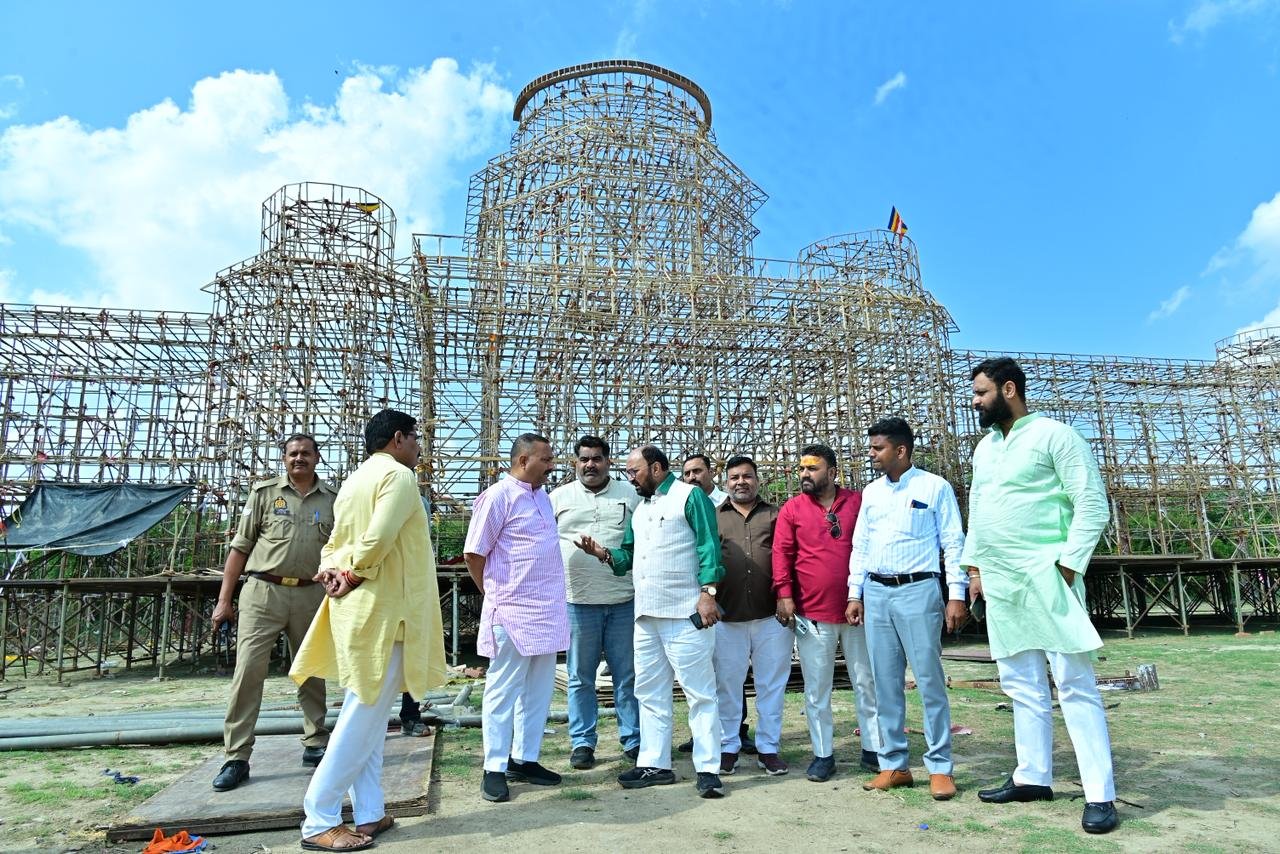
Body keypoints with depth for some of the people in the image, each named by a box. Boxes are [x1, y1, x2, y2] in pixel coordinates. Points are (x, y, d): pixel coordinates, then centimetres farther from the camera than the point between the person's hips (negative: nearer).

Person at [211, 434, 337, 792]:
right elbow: (240, 547, 3)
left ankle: (315, 743, 25)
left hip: (311, 595, 2)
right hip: (263, 591, -2)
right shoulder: (265, 492, 3)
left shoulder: (332, 499, 7)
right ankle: (236, 758, 6)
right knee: (248, 671, -4)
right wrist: (224, 600, 0)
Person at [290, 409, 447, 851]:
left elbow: (335, 542, 14)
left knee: (368, 716, 14)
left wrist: (332, 571, -3)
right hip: (382, 611, -10)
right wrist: (352, 576, -10)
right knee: (362, 719, -2)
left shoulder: (355, 479, 18)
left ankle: (369, 813, 20)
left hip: (360, 609, 10)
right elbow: (377, 539, -24)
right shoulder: (399, 475, -11)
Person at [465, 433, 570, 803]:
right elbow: (474, 554, -11)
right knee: (503, 692, 3)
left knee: (539, 691, 14)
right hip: (512, 613, -8)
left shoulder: (541, 495, 12)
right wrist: (496, 593, 0)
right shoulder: (498, 496, -12)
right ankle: (495, 769, 14)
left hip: (546, 612, 8)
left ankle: (525, 760, 26)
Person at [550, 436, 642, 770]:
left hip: (624, 600, 1)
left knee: (628, 675, 9)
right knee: (581, 678, 8)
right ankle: (582, 742, 20)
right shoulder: (559, 497, 6)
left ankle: (633, 739, 21)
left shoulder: (630, 494, 7)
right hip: (578, 601, 0)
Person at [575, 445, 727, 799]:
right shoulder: (640, 508, 20)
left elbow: (708, 547, -11)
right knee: (650, 693, 13)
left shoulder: (690, 496, -4)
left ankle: (708, 769, 6)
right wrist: (603, 553, 2)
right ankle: (654, 764, 23)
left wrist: (708, 592, -19)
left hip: (685, 612, -8)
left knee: (699, 692, -2)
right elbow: (630, 555, 20)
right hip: (646, 614, 8)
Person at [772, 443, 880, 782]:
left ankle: (873, 749, 25)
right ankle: (823, 754, 20)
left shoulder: (858, 503, 4)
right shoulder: (791, 509, 2)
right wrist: (784, 593, -10)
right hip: (812, 614, 0)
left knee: (867, 682, 11)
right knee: (816, 688, 7)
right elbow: (782, 553, -1)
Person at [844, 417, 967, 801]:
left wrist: (956, 595, -9)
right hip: (876, 593, 5)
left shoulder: (935, 487, -2)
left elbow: (954, 543, -3)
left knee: (929, 680, -1)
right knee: (885, 683, 8)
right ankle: (893, 765, 18)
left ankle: (940, 767, 11)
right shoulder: (871, 492, 13)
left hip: (918, 591, -5)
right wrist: (855, 594, 11)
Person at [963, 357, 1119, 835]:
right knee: (1022, 685, 12)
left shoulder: (1054, 435, -5)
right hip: (1000, 583, 7)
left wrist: (1067, 566, -16)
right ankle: (1032, 777, 21)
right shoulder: (984, 447, 17)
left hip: (1045, 577, -7)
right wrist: (975, 567, 15)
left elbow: (1093, 505, -10)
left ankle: (1100, 794, 3)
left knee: (1075, 684, -4)